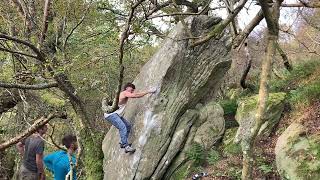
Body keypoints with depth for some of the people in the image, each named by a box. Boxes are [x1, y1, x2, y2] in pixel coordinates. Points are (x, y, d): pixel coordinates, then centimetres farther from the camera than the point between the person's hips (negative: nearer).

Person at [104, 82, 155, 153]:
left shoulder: (125, 94, 18)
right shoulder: (124, 93, -10)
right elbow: (136, 95, -18)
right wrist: (148, 92, -15)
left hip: (116, 114, 11)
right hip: (110, 114, -11)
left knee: (128, 126, 14)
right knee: (122, 127, -24)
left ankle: (123, 143, 17)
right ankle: (126, 146, -30)